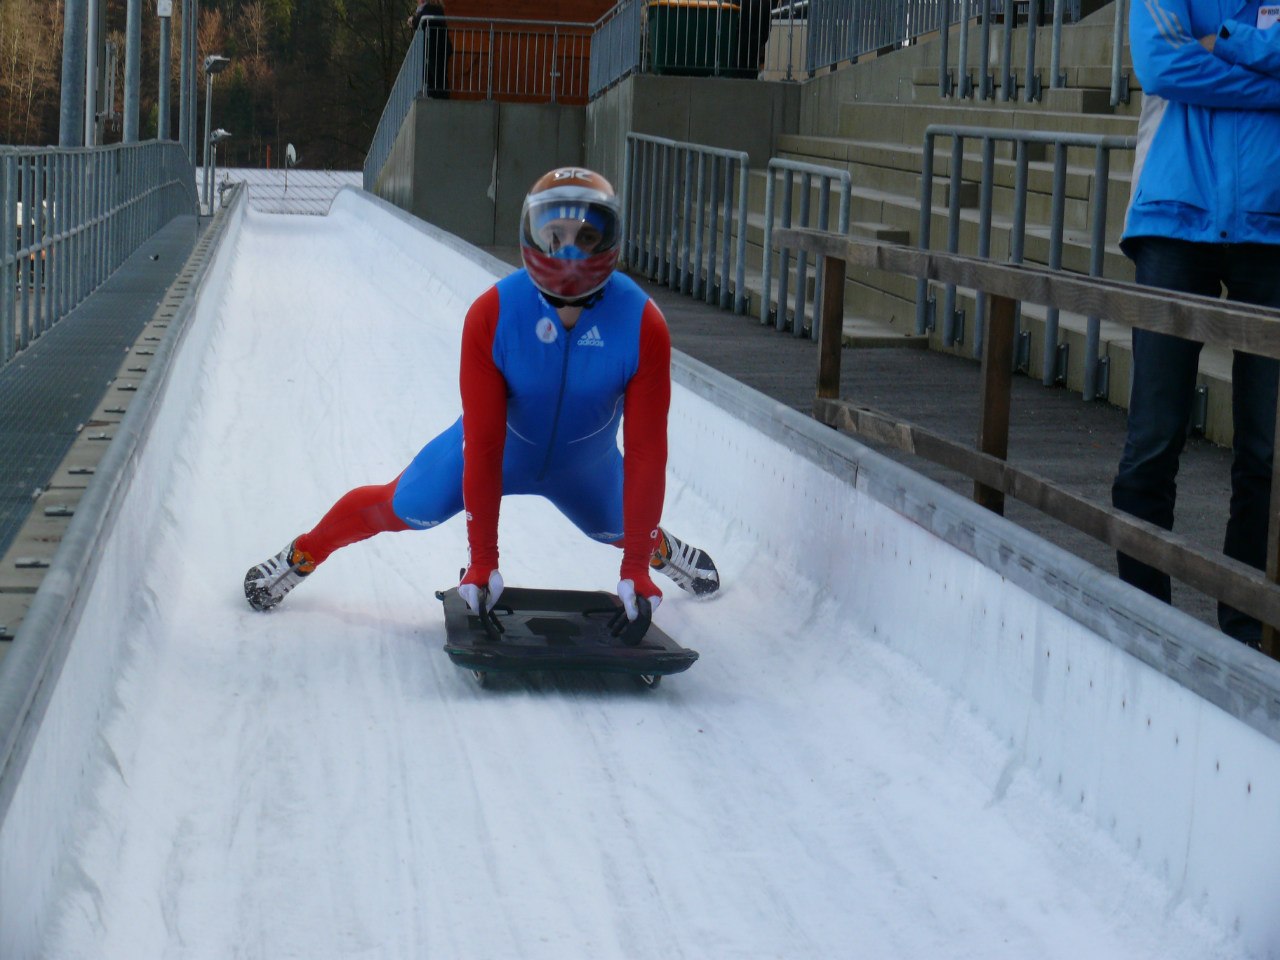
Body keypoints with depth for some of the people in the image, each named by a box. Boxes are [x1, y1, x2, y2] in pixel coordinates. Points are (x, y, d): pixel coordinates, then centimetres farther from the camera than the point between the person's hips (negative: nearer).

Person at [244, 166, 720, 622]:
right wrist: (483, 560, -32)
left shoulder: (642, 324, -34)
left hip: (585, 464, 2)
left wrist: (636, 566, -32)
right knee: (403, 507, 3)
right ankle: (304, 552, 32)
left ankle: (660, 547, 63)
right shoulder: (491, 316, -35)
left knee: (622, 526, 25)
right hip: (497, 446, -1)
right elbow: (483, 445, -32)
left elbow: (645, 451, -30)